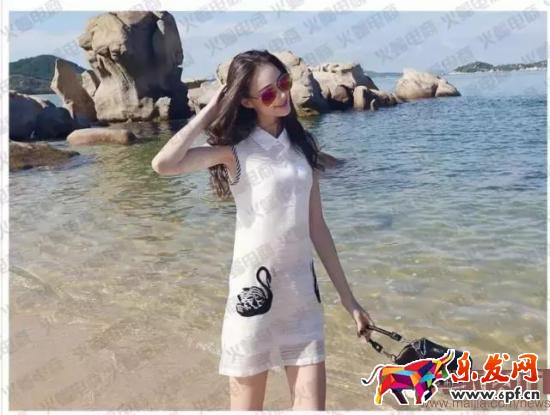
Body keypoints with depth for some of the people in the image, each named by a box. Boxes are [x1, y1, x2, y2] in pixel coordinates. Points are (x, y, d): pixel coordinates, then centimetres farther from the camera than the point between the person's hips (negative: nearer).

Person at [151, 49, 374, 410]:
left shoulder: (303, 145, 8)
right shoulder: (236, 150, -6)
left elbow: (317, 227, 9)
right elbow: (164, 164, -24)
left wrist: (348, 298, 10)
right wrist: (210, 111, -12)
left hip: (303, 290, 4)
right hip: (255, 289, -4)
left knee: (312, 404, 7)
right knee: (248, 404, 10)